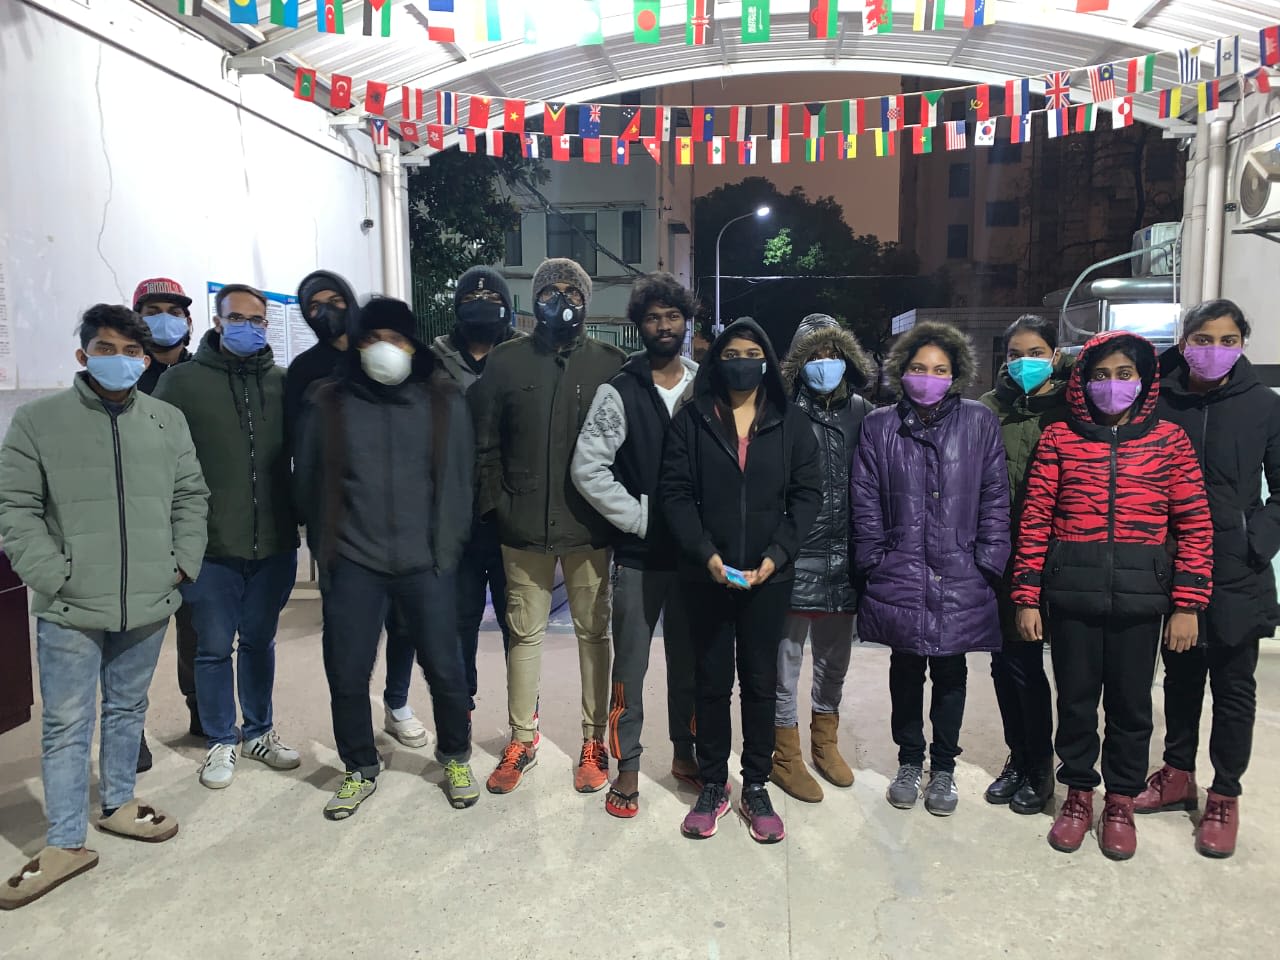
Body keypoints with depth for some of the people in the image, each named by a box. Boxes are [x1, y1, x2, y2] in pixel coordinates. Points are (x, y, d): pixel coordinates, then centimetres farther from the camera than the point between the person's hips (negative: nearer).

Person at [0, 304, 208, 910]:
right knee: (66, 726, 6)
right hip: (69, 609, -3)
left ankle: (119, 805, 37)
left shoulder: (169, 422, 4)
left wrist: (183, 562, 0)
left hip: (148, 604, 3)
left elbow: (191, 497, 10)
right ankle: (66, 843, 19)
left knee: (128, 710, 19)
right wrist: (53, 577, -12)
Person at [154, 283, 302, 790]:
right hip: (210, 546, -2)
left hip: (274, 543, 2)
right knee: (214, 647, 9)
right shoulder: (182, 381, -3)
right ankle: (221, 742, 27)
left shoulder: (283, 382, 4)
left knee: (260, 642, 17)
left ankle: (260, 732, 33)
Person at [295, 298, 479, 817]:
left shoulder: (444, 402, 3)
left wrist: (446, 550, -1)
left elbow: (458, 480, 3)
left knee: (444, 668, 5)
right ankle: (360, 769, 30)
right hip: (352, 565, 1)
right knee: (347, 675, 7)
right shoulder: (328, 405, 3)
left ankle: (456, 758, 31)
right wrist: (326, 552, 6)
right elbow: (310, 485, 9)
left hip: (425, 564, 0)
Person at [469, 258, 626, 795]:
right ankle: (521, 741, 26)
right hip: (523, 528, 1)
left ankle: (594, 741, 24)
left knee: (593, 633, 10)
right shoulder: (505, 362, 4)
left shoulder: (611, 365, 0)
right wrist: (495, 502, -3)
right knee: (524, 633, 11)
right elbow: (483, 442, 4)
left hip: (589, 528, -1)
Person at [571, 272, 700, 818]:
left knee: (689, 658, 16)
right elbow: (587, 470, -11)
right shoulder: (619, 394, -6)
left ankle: (685, 752, 34)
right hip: (638, 554, -3)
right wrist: (642, 518, -12)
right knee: (630, 664, 7)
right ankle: (628, 765, 22)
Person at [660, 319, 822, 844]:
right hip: (706, 575, 0)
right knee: (711, 680, 9)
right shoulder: (691, 420, 3)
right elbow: (675, 491, -3)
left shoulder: (791, 422, 5)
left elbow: (807, 494, 2)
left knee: (760, 681, 9)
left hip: (769, 575, 1)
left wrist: (777, 554, -10)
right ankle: (712, 786, 23)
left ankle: (756, 786, 24)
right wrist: (706, 554, -14)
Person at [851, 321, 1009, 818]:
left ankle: (943, 767, 28)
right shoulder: (879, 426, 4)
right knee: (906, 670, 13)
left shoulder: (980, 423, 2)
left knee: (950, 673, 11)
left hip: (960, 577, 0)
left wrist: (987, 562, -4)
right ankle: (909, 762, 31)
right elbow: (866, 501, 3)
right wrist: (875, 559, -3)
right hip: (899, 575, 1)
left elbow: (995, 498, 2)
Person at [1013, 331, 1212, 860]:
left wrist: (1187, 603, -4)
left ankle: (1121, 801, 31)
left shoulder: (1168, 439, 4)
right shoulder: (1059, 437, 2)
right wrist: (1027, 597, -4)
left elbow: (1194, 525, 2)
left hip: (1139, 595, 0)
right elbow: (1035, 520, 0)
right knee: (1076, 696, 11)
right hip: (1071, 592, 0)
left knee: (1131, 701, 11)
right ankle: (1078, 793, 31)